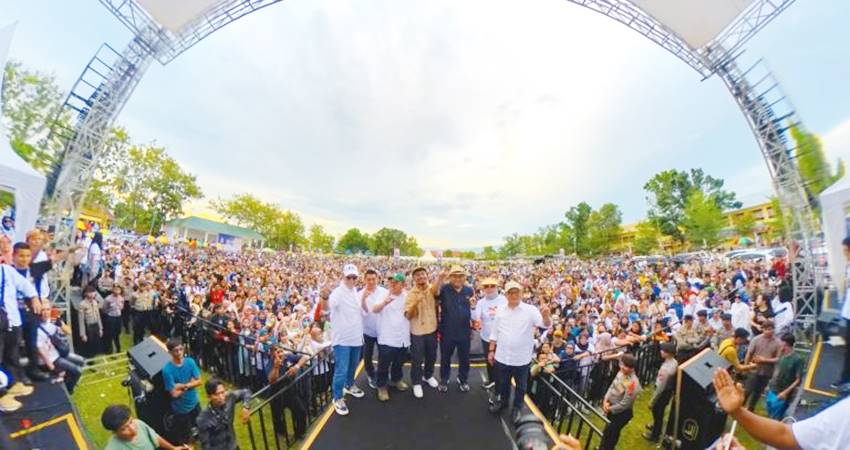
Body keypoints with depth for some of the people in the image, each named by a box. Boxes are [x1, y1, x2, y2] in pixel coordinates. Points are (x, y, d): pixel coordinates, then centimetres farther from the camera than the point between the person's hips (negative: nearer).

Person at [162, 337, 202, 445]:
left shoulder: (190, 361, -12)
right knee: (185, 439, 15)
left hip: (195, 403, 4)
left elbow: (199, 381, -9)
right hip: (181, 409, -4)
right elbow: (174, 393, -21)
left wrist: (184, 385, -23)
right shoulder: (167, 369, -23)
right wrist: (190, 384, -14)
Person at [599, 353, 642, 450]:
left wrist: (609, 409, -13)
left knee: (609, 434, 9)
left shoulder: (632, 384, -31)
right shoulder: (621, 372, -9)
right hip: (611, 406, 7)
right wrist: (606, 400, -9)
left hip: (621, 413, -7)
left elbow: (624, 405, -24)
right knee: (611, 431, 27)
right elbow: (612, 386, 2)